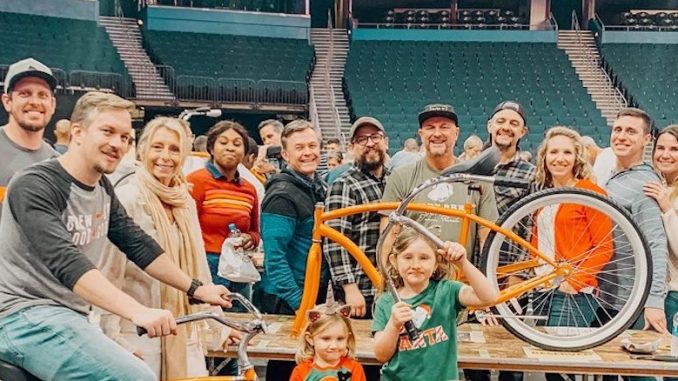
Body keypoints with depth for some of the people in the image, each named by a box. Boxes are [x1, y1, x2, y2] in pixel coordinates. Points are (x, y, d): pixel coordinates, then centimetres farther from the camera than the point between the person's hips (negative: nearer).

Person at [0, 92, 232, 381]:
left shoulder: (103, 188, 10)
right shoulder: (34, 186, -17)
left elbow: (138, 245, 12)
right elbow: (66, 262, -30)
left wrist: (195, 289, 6)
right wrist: (138, 312, -41)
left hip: (70, 316, 9)